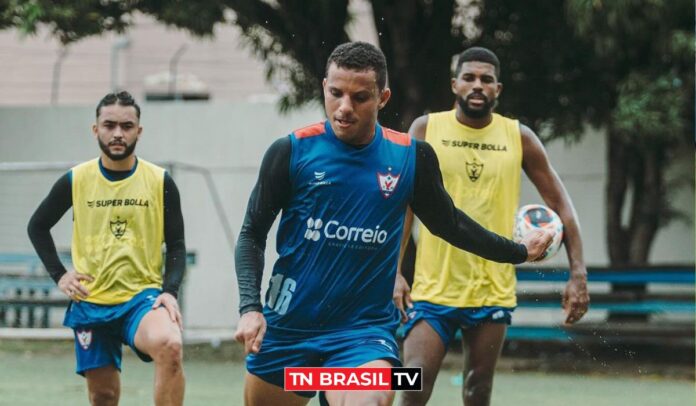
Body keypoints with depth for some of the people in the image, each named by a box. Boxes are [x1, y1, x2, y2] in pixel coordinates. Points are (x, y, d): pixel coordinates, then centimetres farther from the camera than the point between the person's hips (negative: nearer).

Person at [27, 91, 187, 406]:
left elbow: (176, 246, 4)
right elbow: (38, 226, 16)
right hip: (91, 303, 2)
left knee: (170, 346, -33)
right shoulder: (75, 181, 1)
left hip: (143, 297, -2)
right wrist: (59, 275, 4)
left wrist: (170, 291, -13)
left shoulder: (160, 182, -1)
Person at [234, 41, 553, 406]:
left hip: (364, 330, -1)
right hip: (286, 329, 1)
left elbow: (450, 224, 18)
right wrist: (250, 307, -12)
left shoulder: (411, 157, 1)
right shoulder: (292, 152, -5)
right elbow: (252, 236, 0)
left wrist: (518, 252, 23)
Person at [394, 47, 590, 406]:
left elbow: (559, 203, 6)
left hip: (492, 292, 2)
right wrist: (396, 272, -9)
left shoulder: (519, 137, 2)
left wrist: (578, 273, -2)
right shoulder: (426, 129, 0)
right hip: (432, 287, -1)